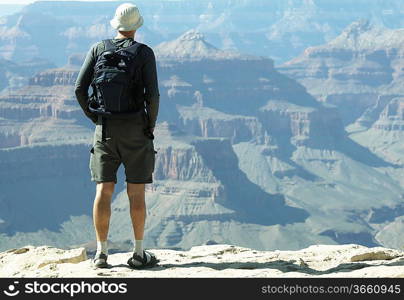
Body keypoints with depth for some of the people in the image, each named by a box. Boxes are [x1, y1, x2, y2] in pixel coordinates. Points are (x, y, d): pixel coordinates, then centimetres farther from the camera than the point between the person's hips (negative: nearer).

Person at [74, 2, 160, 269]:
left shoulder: (98, 49, 3)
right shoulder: (145, 53, -5)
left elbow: (80, 88, -2)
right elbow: (153, 94, -14)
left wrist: (94, 117, 11)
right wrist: (151, 125, 2)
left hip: (105, 128, 2)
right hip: (135, 131, -2)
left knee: (104, 191, 4)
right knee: (136, 192, 3)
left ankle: (102, 253, 2)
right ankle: (139, 253, 5)